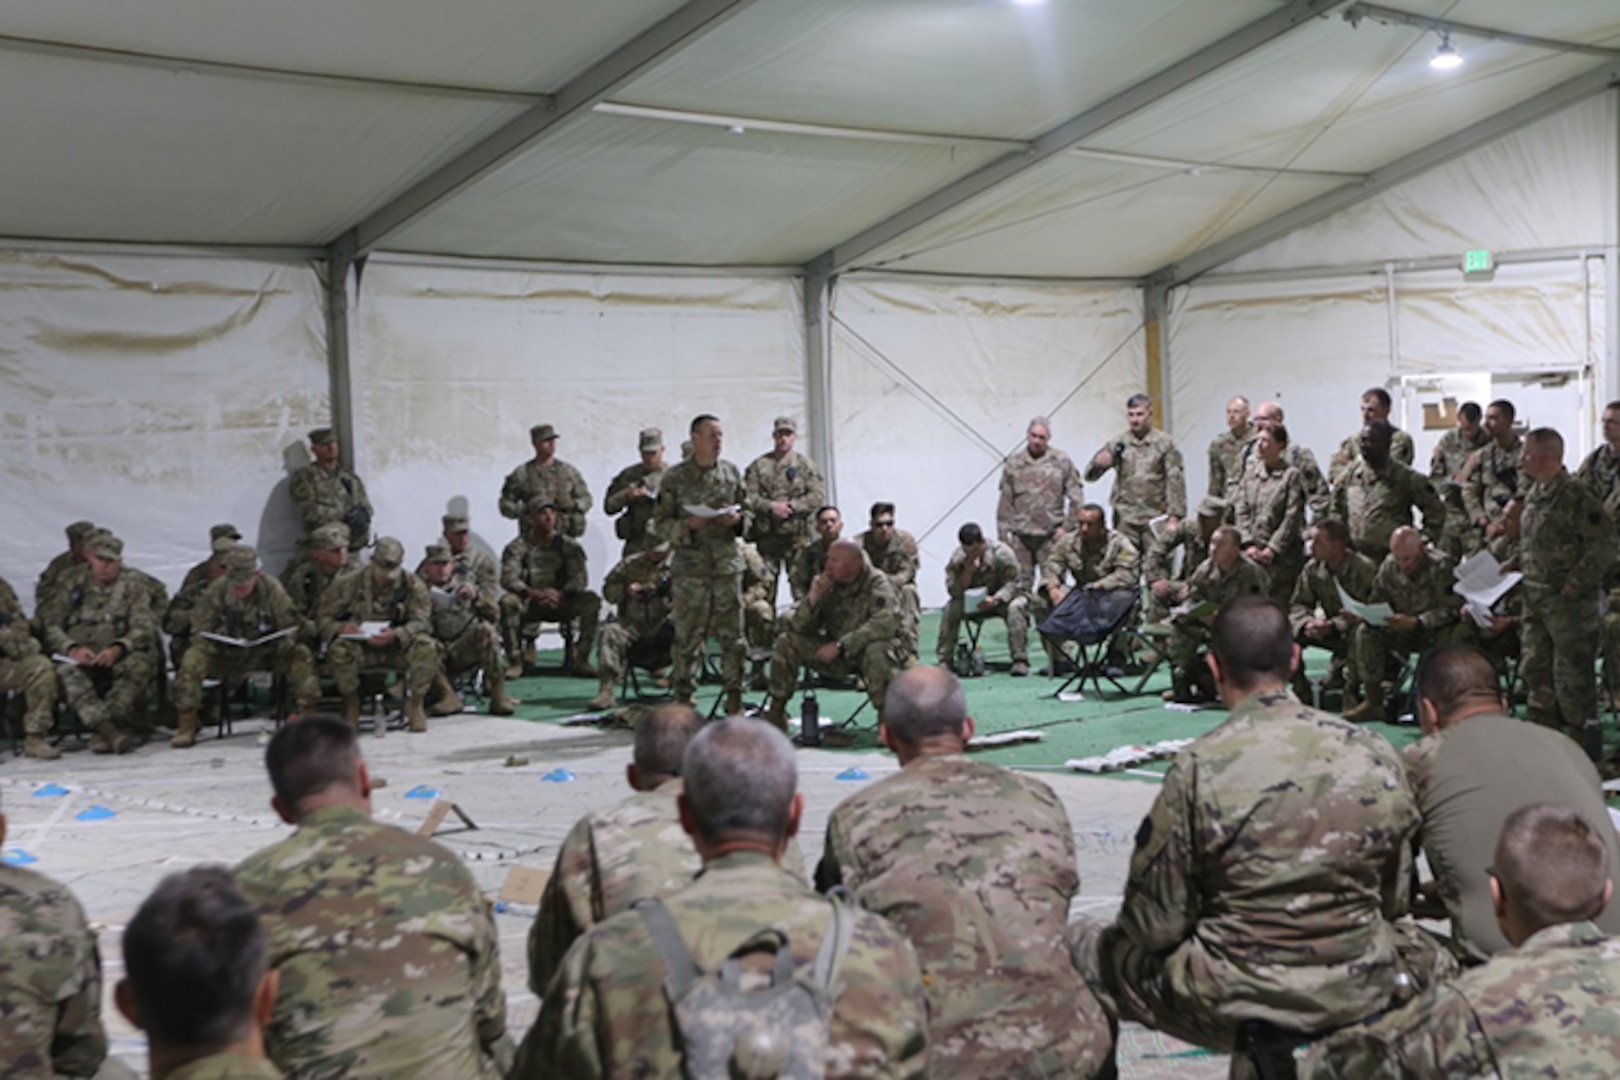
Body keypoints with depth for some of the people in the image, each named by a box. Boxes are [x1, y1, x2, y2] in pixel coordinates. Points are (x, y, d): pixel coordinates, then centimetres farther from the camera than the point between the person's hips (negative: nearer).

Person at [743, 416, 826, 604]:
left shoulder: (807, 466, 8)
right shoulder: (758, 466, 9)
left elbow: (818, 497, -1)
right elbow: (748, 497, 0)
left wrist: (791, 506, -13)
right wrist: (771, 506, -14)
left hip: (797, 535, -1)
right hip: (766, 536, 1)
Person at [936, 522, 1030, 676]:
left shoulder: (1001, 552, -21)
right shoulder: (957, 558, -13)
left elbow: (1013, 583, -21)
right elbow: (954, 591, -17)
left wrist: (995, 599, -39)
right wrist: (968, 571, -33)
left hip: (1001, 598, -2)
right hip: (973, 603, 3)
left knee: (1016, 606, -34)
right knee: (951, 608, -23)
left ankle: (1020, 660, -31)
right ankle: (944, 660, -17)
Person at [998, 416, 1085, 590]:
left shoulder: (1062, 462, 1)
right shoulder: (1014, 463, 5)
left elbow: (1076, 498, 3)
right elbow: (1005, 502, 8)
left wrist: (1066, 527, -3)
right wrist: (1003, 535, 5)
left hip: (1051, 536, -1)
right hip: (1021, 536, 2)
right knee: (1020, 586, 3)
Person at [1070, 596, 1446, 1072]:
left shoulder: (1199, 768, -16)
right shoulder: (1376, 755, -5)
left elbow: (1156, 923, -10)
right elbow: (1394, 901, 6)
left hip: (1237, 1003, -3)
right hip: (1360, 995, 3)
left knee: (1082, 942, 18)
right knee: (1428, 953, 37)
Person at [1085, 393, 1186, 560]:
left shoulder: (1165, 443, 3)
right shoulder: (1119, 443, 7)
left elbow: (1175, 482, 0)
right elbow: (1090, 475, 5)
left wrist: (1174, 517, -8)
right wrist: (1098, 464, -19)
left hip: (1155, 518, -1)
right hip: (1125, 519, 1)